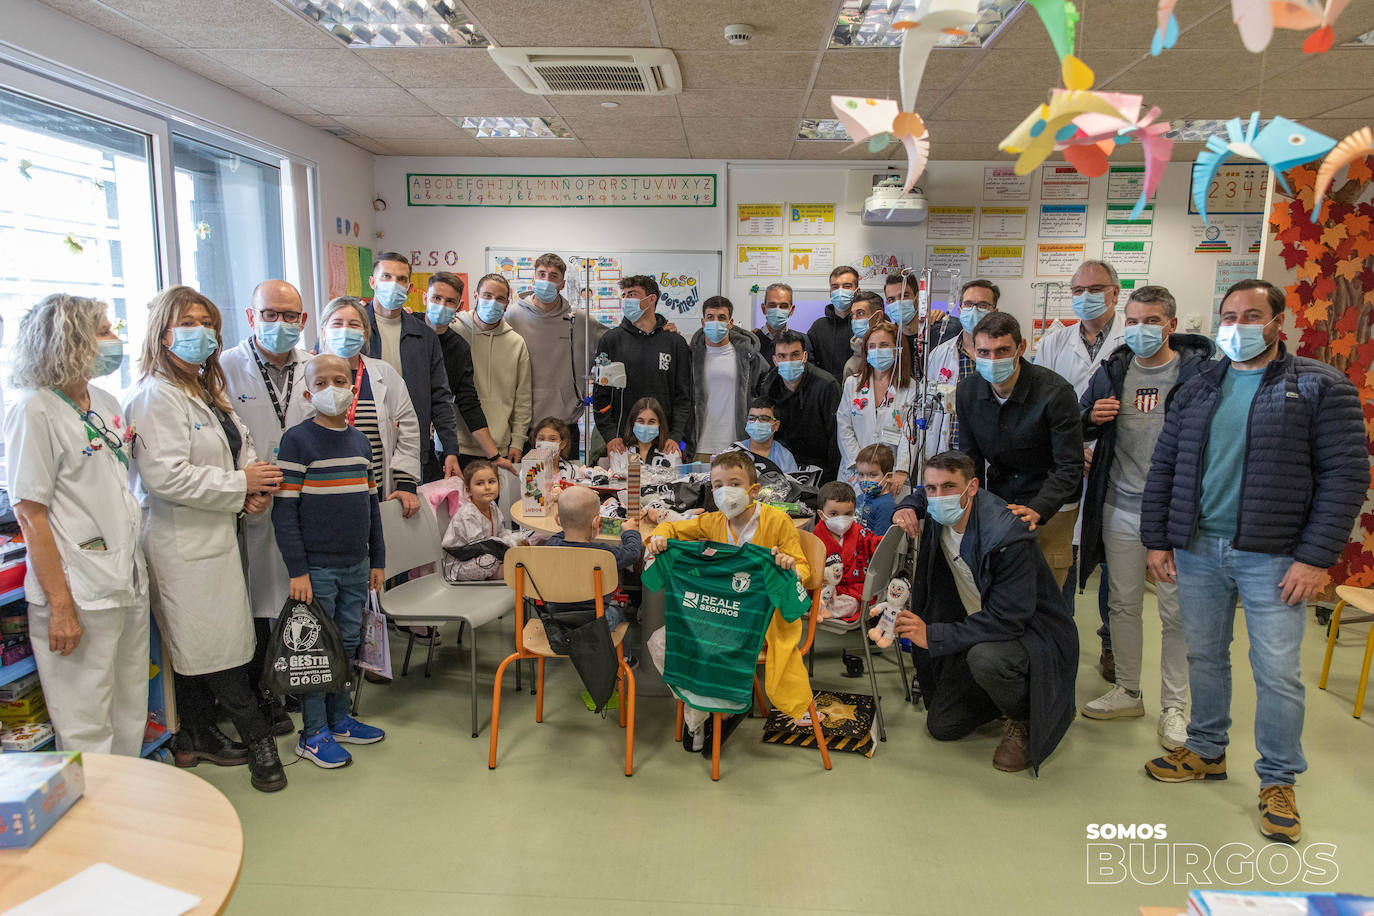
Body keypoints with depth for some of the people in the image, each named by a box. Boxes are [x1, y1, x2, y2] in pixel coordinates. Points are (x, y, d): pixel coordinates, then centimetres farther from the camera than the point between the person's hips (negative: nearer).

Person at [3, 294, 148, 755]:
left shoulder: (105, 402, 10)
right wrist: (60, 605, -16)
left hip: (129, 582, 7)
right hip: (78, 595, -7)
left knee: (131, 716, 18)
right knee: (86, 731, 5)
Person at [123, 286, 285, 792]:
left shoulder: (208, 390, 16)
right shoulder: (155, 396, -14)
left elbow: (241, 450, 23)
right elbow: (166, 476, -23)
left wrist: (257, 488, 2)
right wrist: (240, 484, -16)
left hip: (212, 535, 9)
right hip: (182, 542, -9)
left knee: (201, 644, 16)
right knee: (217, 643, -1)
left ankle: (197, 736, 28)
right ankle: (257, 737, 10)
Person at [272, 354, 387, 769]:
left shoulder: (361, 441, 10)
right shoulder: (297, 440, -9)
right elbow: (284, 510, -12)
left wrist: (377, 559, 15)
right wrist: (297, 570, -15)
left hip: (356, 566, 6)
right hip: (317, 567, -6)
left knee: (347, 643, 14)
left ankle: (339, 719, 29)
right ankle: (313, 733, 16)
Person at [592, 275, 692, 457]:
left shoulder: (675, 342, 6)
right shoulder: (611, 339, 6)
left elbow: (683, 396, 5)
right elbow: (600, 394, 4)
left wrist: (676, 436, -7)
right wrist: (610, 435, -7)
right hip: (622, 441, 0)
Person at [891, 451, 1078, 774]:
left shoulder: (1008, 538, -32)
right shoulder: (942, 514, -9)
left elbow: (1007, 619, -34)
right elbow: (920, 498, 18)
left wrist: (932, 635, -34)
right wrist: (907, 509, -6)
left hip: (1033, 634, -7)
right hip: (980, 627, 7)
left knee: (986, 657, -40)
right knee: (941, 726, 4)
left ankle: (1025, 718, -7)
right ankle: (1013, 689, 26)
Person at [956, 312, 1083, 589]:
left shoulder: (1055, 392, -19)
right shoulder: (967, 391, -4)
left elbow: (1069, 467, -16)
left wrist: (1037, 510, -30)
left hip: (1050, 507, -4)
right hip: (998, 504, 4)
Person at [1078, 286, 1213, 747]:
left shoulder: (1201, 371, -4)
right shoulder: (1111, 372, 8)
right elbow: (1080, 430, 16)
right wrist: (1092, 418, -6)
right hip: (1121, 507, 4)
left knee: (1177, 612, 4)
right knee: (1123, 603, 13)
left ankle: (1173, 707, 20)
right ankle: (1127, 692, 30)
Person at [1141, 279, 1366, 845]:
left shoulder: (1320, 387, -2)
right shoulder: (1197, 388, 10)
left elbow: (1346, 474, -7)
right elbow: (1163, 467, 10)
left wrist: (1317, 557, -13)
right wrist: (1156, 539, 5)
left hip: (1272, 556, -4)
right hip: (1197, 549, 4)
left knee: (1277, 671, 2)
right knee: (1204, 656, 14)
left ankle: (1278, 782, 19)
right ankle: (1207, 751, 31)